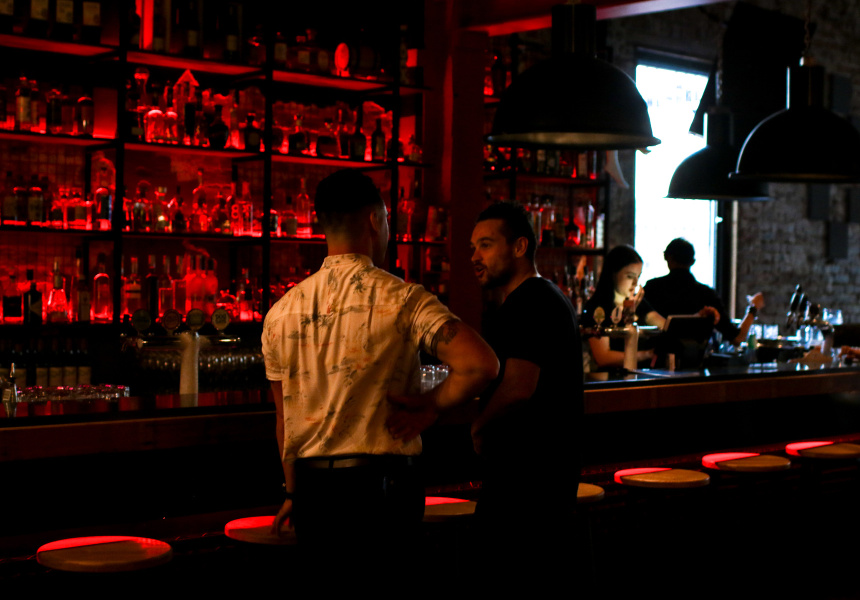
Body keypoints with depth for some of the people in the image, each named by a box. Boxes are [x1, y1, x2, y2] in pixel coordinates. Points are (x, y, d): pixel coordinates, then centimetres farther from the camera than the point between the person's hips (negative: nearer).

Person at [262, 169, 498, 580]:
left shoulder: (281, 312, 4)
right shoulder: (402, 299, -9)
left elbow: (284, 418, 11)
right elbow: (481, 365, -22)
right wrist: (432, 405, -6)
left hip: (313, 489, 4)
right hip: (383, 484, -4)